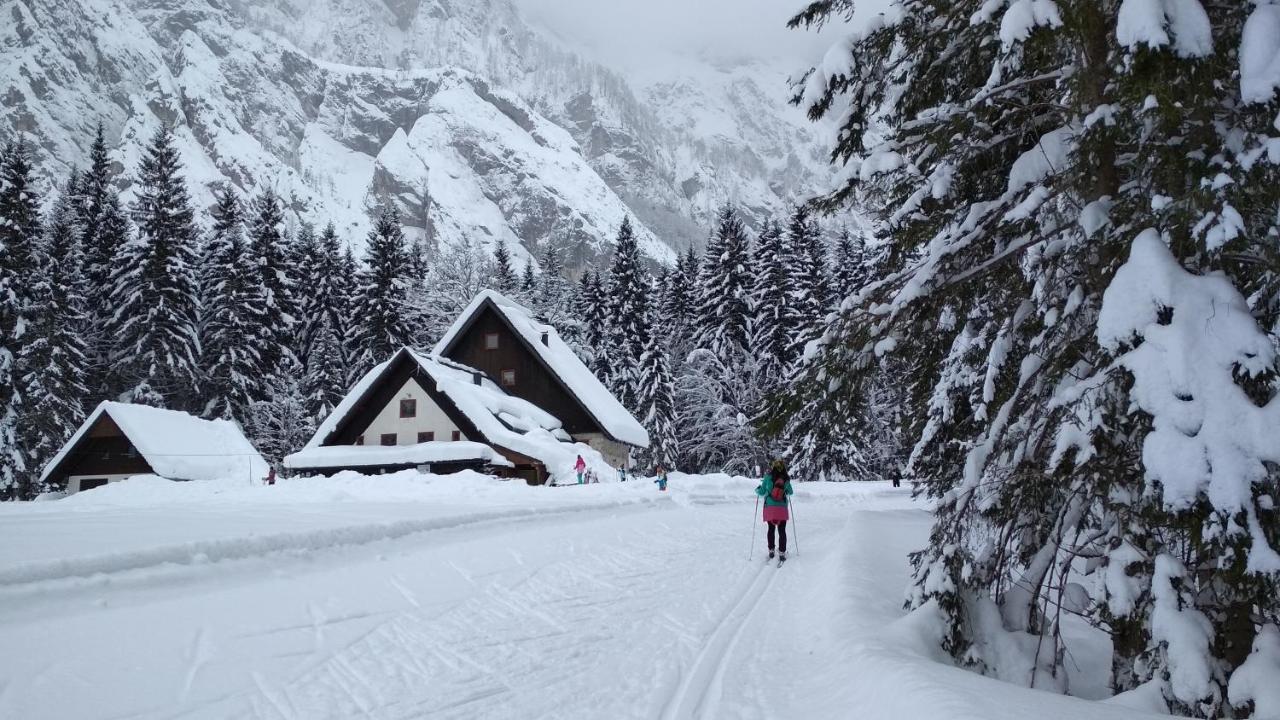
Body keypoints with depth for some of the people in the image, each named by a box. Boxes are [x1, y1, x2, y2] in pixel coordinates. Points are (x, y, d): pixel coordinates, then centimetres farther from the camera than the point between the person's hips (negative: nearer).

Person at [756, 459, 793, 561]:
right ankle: (782, 553, -1)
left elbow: (762, 492, 0)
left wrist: (757, 490, 22)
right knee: (782, 531, 4)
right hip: (782, 509, 0)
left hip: (769, 508, 0)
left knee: (771, 529, 15)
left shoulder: (768, 477, -6)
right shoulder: (786, 480, -2)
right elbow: (790, 492, 14)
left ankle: (771, 551, 18)